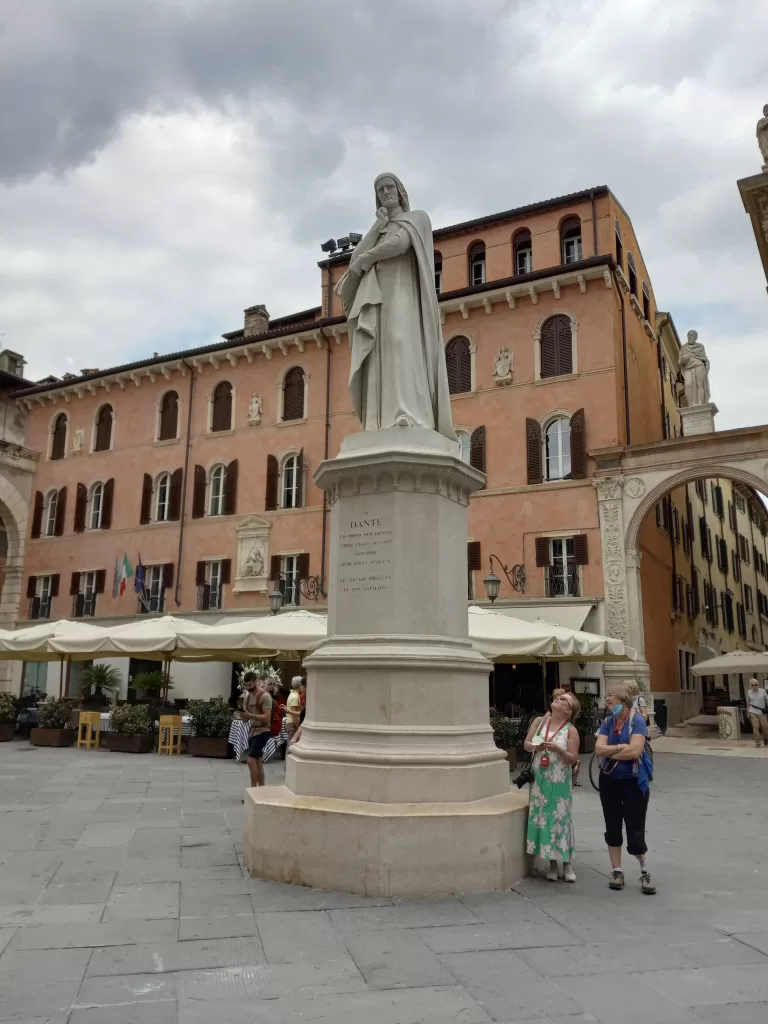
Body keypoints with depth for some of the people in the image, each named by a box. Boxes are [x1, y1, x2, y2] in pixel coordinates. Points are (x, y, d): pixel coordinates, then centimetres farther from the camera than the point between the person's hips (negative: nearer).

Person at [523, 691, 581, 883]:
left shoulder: (571, 730, -7)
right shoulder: (539, 722, 3)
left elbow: (573, 759, -9)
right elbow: (526, 744, 7)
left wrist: (558, 749, -24)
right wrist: (536, 746, -14)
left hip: (559, 782, -3)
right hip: (540, 780, 3)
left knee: (560, 819, -1)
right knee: (543, 818, 5)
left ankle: (567, 864, 12)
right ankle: (552, 865, 16)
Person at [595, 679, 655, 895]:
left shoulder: (637, 721, -14)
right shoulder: (608, 722, 1)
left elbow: (635, 751, -24)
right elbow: (598, 749, -7)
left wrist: (609, 751, -12)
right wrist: (621, 747, -19)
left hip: (633, 782, -5)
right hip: (609, 781, 5)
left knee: (635, 829, 0)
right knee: (612, 828, 11)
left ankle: (645, 873, 22)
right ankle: (616, 871, 24)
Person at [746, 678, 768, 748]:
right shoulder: (749, 692, 1)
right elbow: (748, 702, 11)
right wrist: (748, 712, 11)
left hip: (762, 712, 0)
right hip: (753, 712, 0)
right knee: (755, 727, -10)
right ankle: (757, 743, -3)